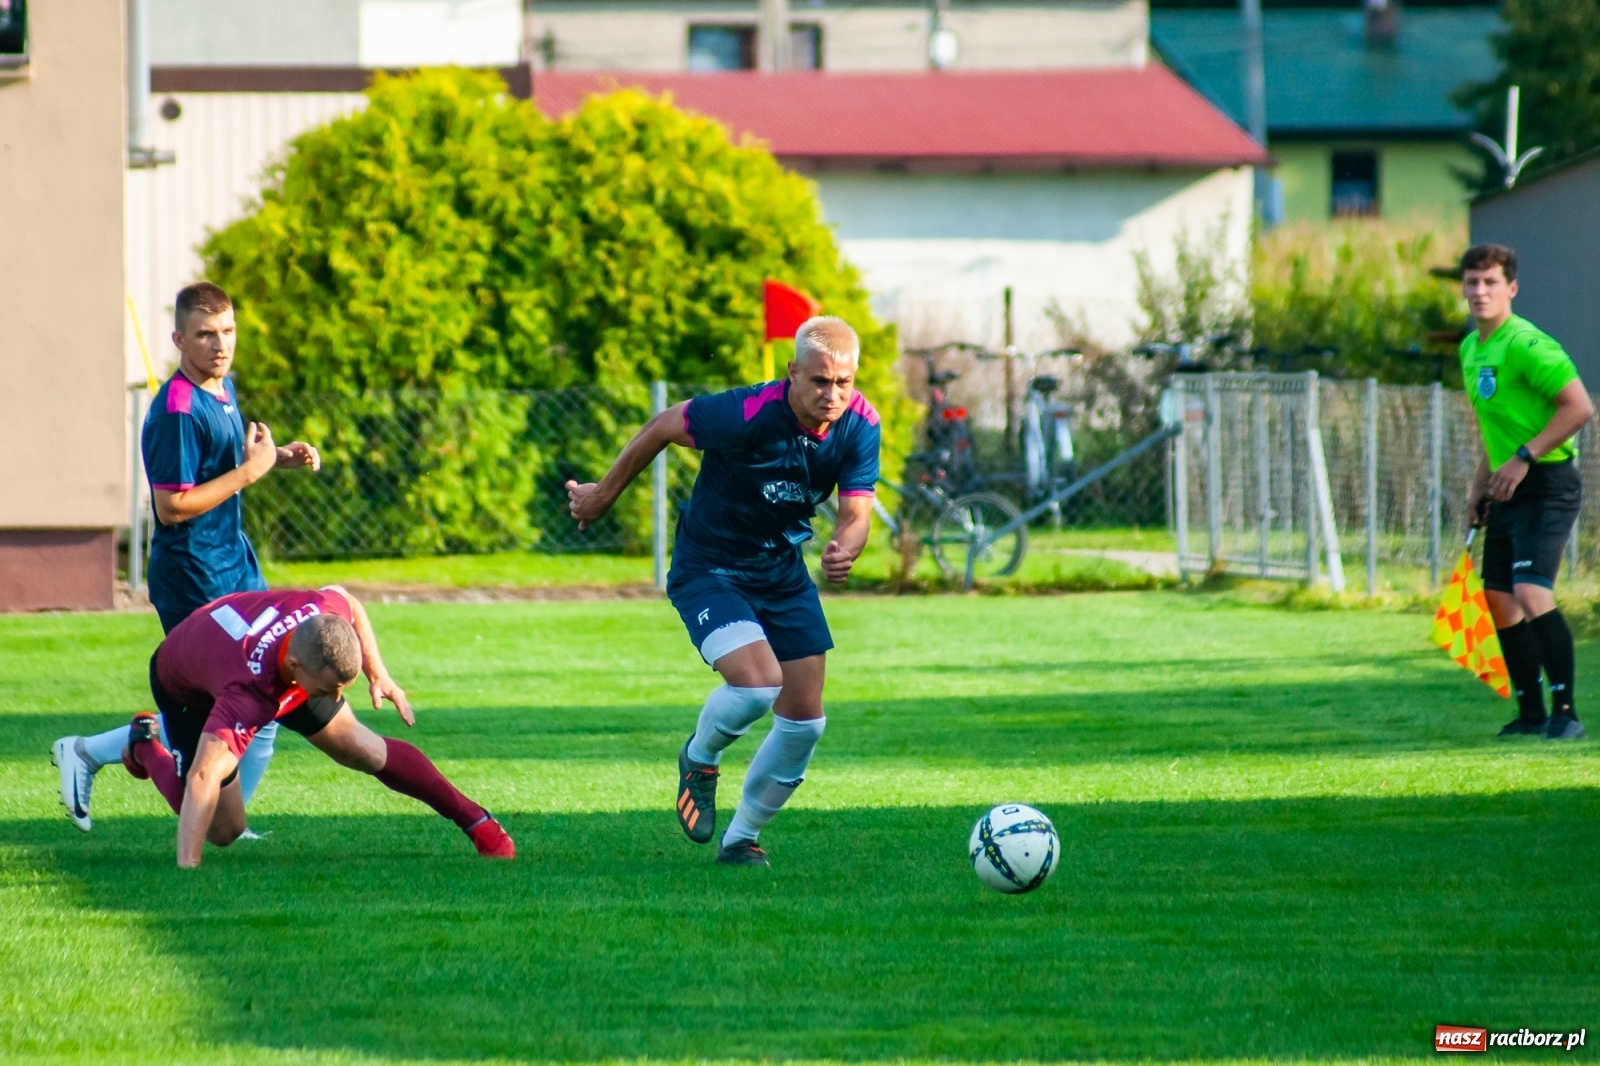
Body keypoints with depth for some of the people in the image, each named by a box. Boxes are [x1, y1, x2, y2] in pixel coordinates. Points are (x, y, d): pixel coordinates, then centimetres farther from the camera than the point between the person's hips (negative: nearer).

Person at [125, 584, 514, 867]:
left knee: (361, 749, -2)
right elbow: (203, 779, -60)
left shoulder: (324, 613, -37)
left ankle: (478, 822, 14)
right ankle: (145, 745, 26)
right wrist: (186, 870, -67)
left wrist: (377, 674, -12)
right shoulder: (248, 697, -53)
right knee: (224, 831, 1)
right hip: (188, 690, -4)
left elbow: (350, 604, -9)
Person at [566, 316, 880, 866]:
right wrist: (603, 496, -2)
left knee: (804, 722, 4)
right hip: (709, 569, -6)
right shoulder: (746, 414, -29)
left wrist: (846, 548, -36)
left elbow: (856, 513, -11)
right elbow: (663, 426, -14)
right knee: (758, 682, -27)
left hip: (784, 571, 6)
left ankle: (741, 839, 25)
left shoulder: (860, 425, -13)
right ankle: (700, 759, 7)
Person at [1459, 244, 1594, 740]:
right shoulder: (1471, 349, 13)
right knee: (1499, 600, 10)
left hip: (1545, 487, -10)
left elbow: (1579, 406, -21)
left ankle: (1566, 713, -17)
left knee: (1532, 593, -21)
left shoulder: (1525, 345, -16)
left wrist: (1523, 458, -22)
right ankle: (1531, 713, 20)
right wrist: (1480, 485, 21)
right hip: (1508, 490, 10)